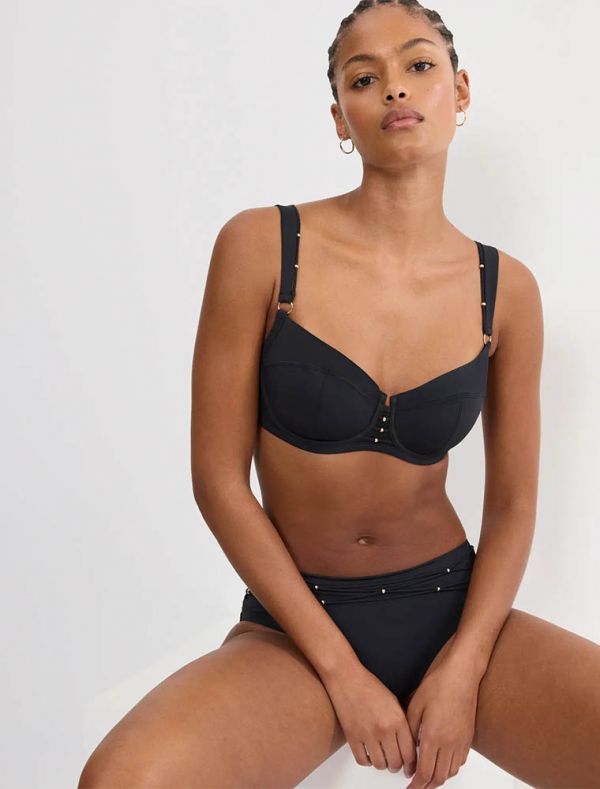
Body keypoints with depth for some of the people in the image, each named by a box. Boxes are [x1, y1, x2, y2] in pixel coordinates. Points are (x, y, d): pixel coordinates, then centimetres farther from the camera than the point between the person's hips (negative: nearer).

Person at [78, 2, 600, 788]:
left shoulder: (506, 289, -1)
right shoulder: (261, 247, -8)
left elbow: (513, 504, 3)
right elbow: (218, 478, -9)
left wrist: (462, 669, -12)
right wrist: (340, 669, -11)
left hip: (452, 608, 3)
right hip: (295, 622, -2)